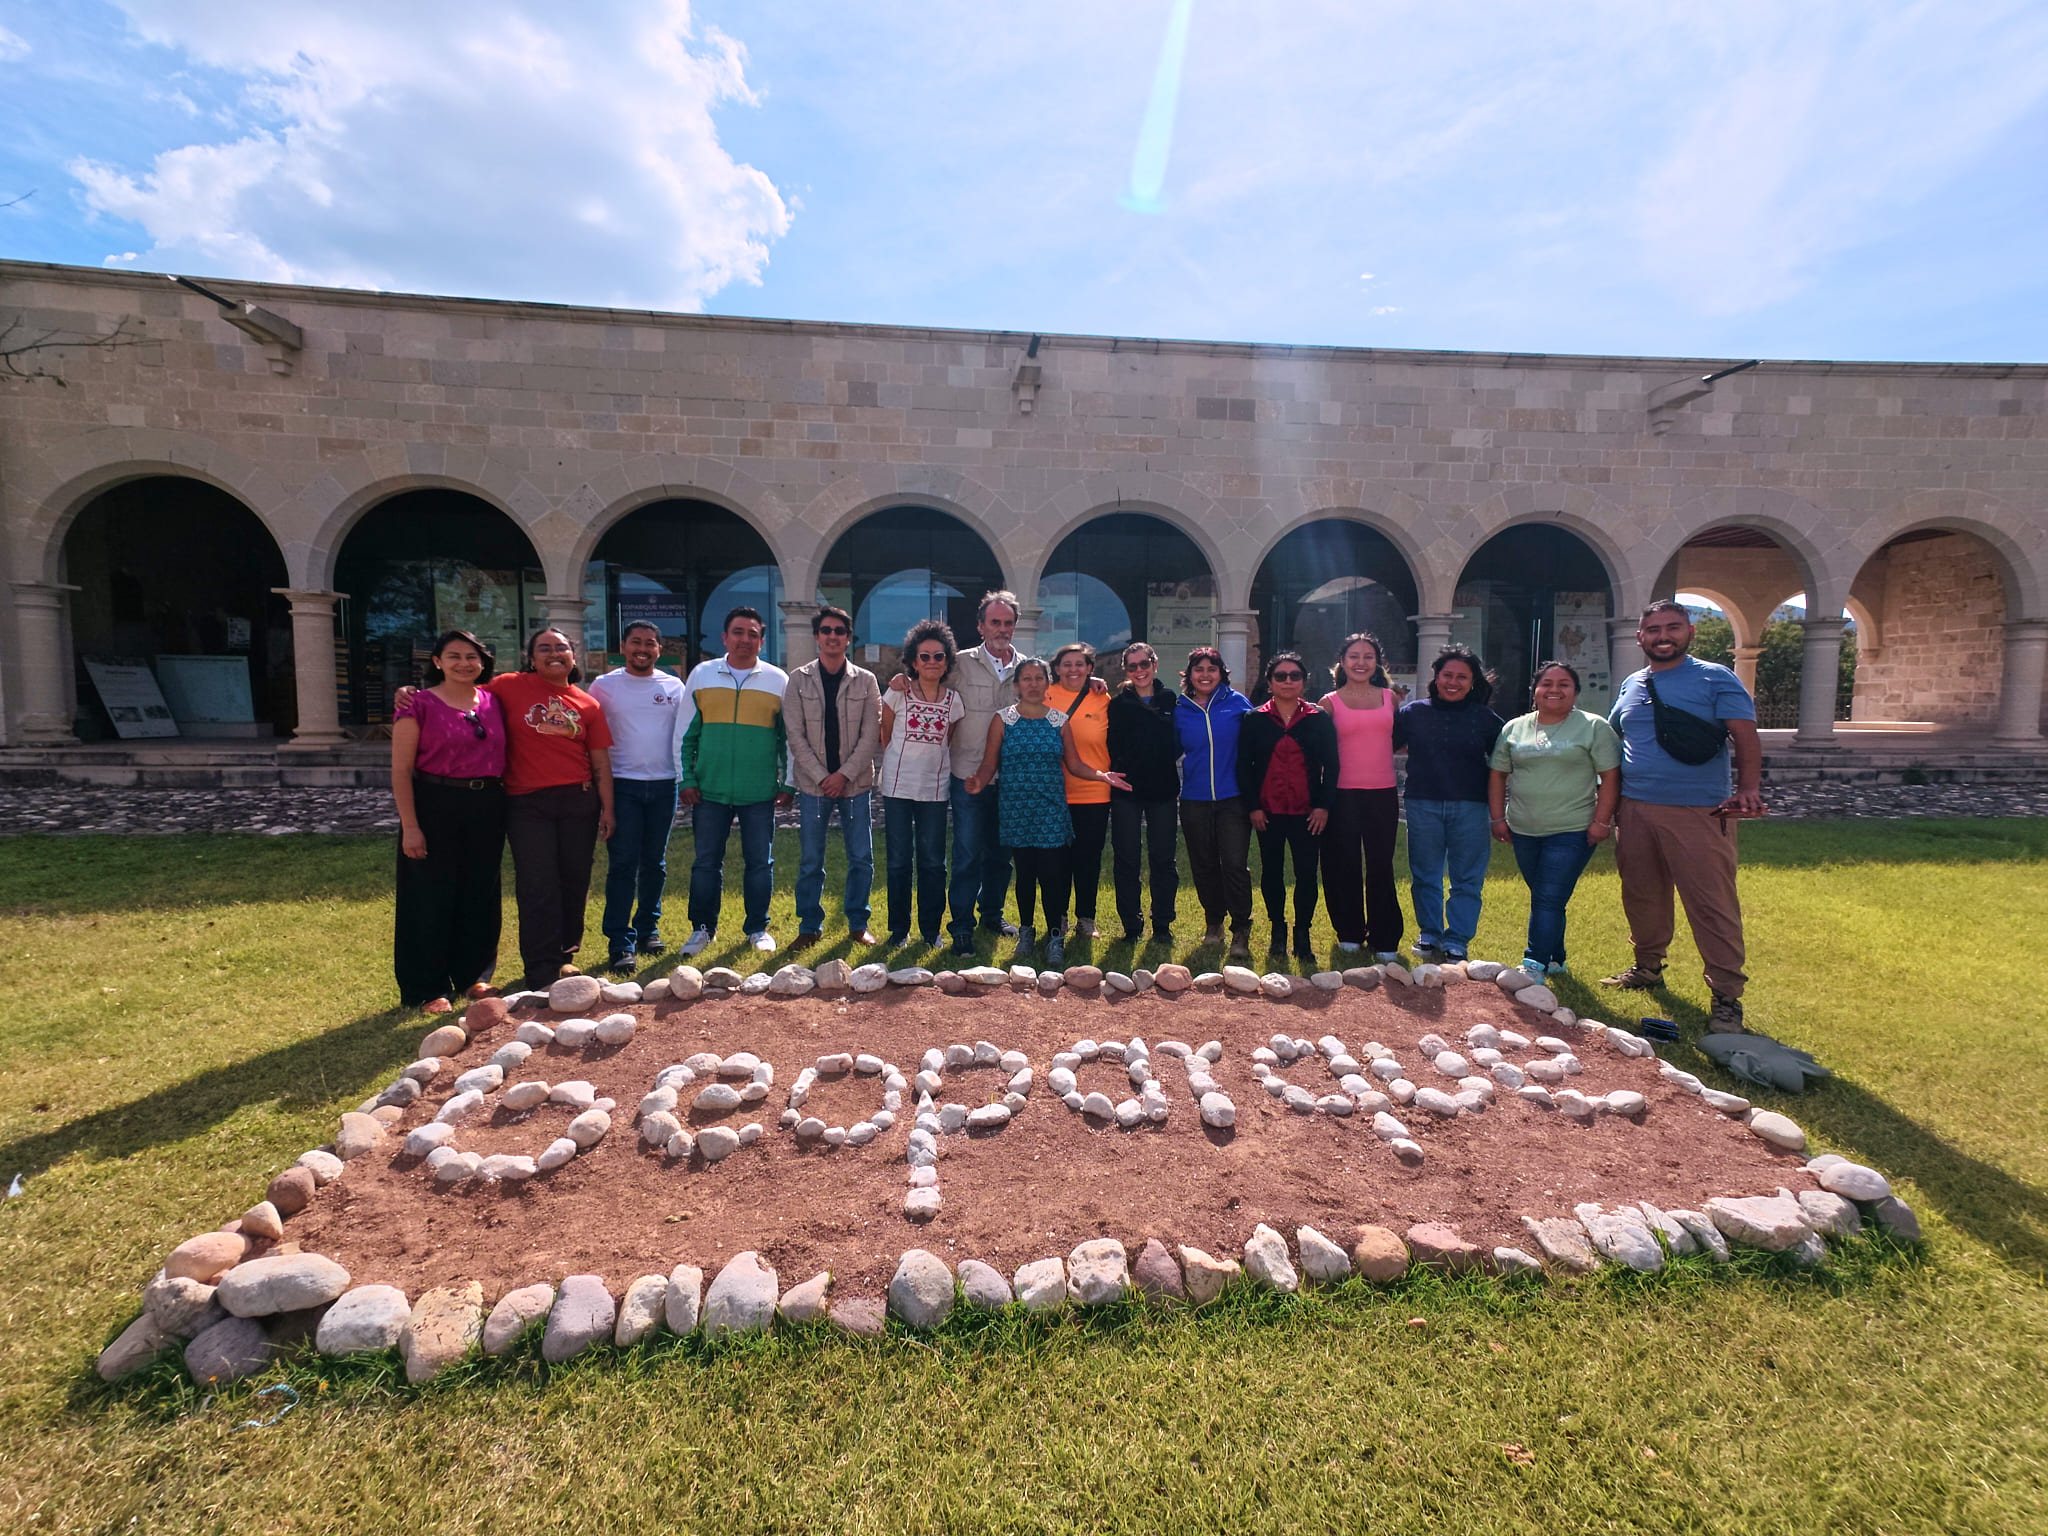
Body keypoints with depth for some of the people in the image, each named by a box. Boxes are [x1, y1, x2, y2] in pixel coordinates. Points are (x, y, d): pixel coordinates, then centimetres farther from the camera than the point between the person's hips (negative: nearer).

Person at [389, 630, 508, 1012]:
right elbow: (401, 770, -7)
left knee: (480, 895, 12)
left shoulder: (493, 703, 8)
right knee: (431, 898, 2)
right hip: (435, 806, -5)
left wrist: (504, 808, 8)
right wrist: (409, 826, -13)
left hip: (487, 808, 5)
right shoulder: (419, 704, -5)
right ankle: (429, 990, 14)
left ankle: (473, 976, 27)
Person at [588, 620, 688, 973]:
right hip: (622, 785, -2)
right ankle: (621, 945, -3)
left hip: (663, 785, 2)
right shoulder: (604, 686, 3)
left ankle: (647, 930, 23)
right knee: (622, 865, -5)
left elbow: (682, 735, 11)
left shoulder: (673, 686, 7)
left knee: (655, 863, 10)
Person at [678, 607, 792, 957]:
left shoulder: (778, 680, 4)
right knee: (706, 862, 6)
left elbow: (789, 738, 7)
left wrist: (787, 784, 2)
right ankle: (702, 928, 21)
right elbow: (687, 732, 8)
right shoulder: (701, 675, 5)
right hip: (710, 789, 1)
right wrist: (687, 779, 1)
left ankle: (758, 929, 21)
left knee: (760, 862, 7)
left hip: (760, 793, 0)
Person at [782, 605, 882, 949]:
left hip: (856, 783, 0)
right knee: (810, 861, 5)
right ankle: (810, 926, 18)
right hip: (813, 783, 0)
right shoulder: (799, 679, 3)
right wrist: (822, 777, -9)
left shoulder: (865, 681, 3)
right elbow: (795, 735, -1)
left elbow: (871, 735, -1)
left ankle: (858, 924, 18)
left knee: (861, 858, 4)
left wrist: (844, 774, -10)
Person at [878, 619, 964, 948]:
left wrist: (933, 762, 7)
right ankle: (899, 929, 17)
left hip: (935, 789, 1)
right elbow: (885, 735, 8)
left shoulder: (954, 701, 4)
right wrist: (897, 763, 9)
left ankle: (931, 929, 17)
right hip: (898, 787, -1)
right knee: (898, 861, 5)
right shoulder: (898, 693, -1)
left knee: (933, 861, 5)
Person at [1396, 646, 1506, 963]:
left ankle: (1457, 942, 12)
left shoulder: (1485, 719, 5)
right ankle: (1430, 935, 24)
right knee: (1425, 876, 9)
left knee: (1468, 880, 3)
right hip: (1423, 805, 0)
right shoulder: (1413, 712, 5)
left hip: (1470, 808, 0)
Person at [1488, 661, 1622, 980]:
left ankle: (1535, 965, -8)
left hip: (1572, 831, -4)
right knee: (1542, 899, 13)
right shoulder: (1514, 728, 9)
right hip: (1524, 832, 4)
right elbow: (1497, 775, 11)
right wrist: (1498, 817, 5)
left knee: (1549, 900, -10)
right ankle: (1554, 960, 25)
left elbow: (1610, 776, -4)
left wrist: (1601, 821, -10)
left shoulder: (1593, 727, -1)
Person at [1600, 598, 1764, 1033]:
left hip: (1700, 813, -5)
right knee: (1642, 895, 14)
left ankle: (1727, 997, 2)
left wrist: (1748, 788, -25)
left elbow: (1745, 737, -9)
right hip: (1635, 810, 5)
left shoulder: (1716, 679, -1)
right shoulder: (1631, 686, 15)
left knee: (1713, 905, -5)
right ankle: (1648, 967, 31)